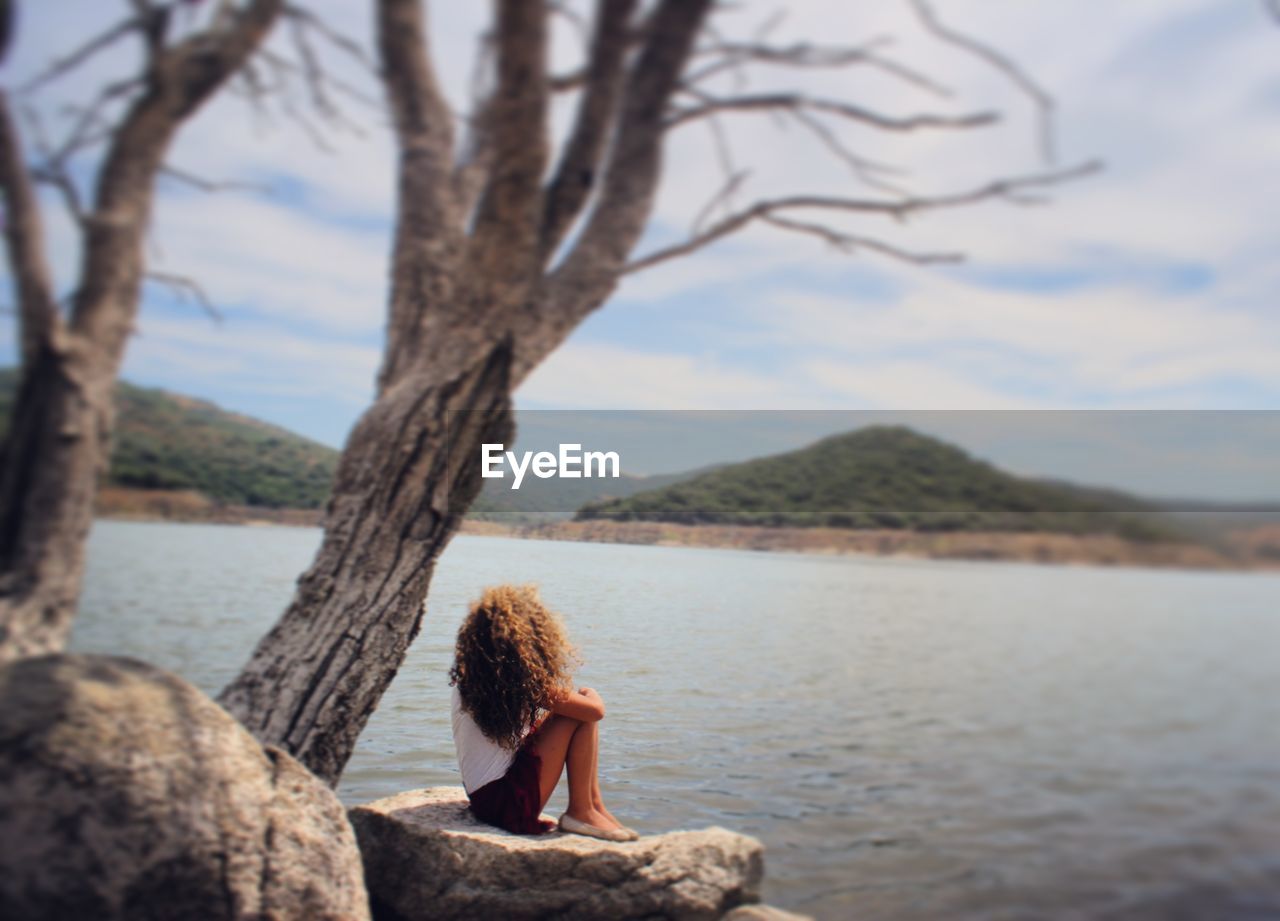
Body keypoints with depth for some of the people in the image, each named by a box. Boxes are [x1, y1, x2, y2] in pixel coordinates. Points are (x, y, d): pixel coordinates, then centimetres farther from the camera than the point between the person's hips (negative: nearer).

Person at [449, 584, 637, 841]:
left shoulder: (467, 677, 5)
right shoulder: (525, 679, -18)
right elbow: (596, 710, -15)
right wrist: (590, 695, 7)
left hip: (481, 798, 9)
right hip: (510, 805, -9)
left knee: (575, 709, 11)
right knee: (583, 716, -10)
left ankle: (594, 805, 11)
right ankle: (580, 812, 0)